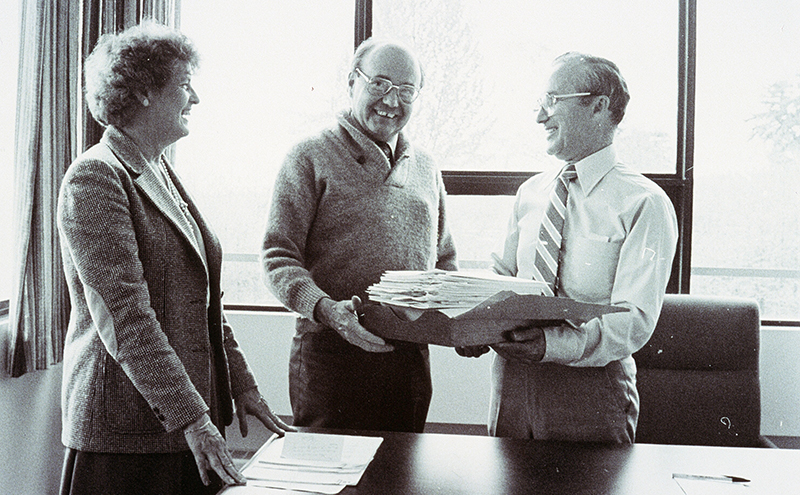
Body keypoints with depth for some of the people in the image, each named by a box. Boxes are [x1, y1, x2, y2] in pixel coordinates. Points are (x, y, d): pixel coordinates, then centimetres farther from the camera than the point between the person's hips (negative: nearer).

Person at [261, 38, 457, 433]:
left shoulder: (426, 169, 15)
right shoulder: (312, 158, -2)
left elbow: (444, 262, 21)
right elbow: (279, 258, -7)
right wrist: (325, 308, -24)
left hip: (410, 356, 5)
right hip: (331, 353, -5)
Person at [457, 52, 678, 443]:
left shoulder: (644, 203, -10)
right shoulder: (530, 193, 10)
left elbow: (634, 320, -17)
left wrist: (555, 344, -33)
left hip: (591, 386, -5)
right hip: (512, 378, 5)